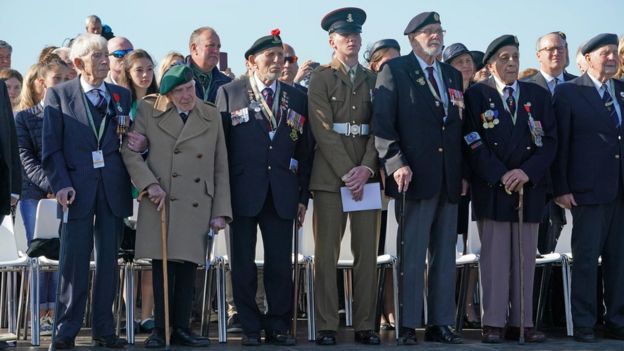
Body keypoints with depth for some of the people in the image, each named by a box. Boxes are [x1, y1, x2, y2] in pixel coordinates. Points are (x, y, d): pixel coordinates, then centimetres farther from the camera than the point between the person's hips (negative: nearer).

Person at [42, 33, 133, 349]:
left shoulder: (122, 96, 12)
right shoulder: (59, 95, 4)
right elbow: (51, 146, -1)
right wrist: (60, 184, -11)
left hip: (113, 189, 3)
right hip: (77, 189, -3)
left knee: (109, 261, 6)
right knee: (74, 261, -2)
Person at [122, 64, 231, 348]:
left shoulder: (211, 116, 9)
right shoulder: (148, 111, 3)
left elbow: (221, 168, 10)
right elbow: (129, 151, 1)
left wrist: (221, 211, 5)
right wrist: (150, 184, -11)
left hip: (197, 205, 2)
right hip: (161, 204, -2)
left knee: (188, 267, 2)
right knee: (162, 267, -2)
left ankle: (181, 328, 12)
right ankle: (160, 330, 6)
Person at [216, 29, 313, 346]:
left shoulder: (297, 98, 12)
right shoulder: (229, 93, 5)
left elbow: (304, 150, 12)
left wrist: (303, 196, 6)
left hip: (282, 195, 2)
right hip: (243, 192, -2)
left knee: (281, 264, 2)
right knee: (242, 264, 3)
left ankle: (278, 326, 12)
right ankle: (250, 327, 12)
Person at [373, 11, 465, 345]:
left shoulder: (453, 75, 17)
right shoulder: (394, 71, 0)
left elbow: (460, 126, 17)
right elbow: (382, 122, -8)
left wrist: (464, 173, 10)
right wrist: (396, 163, -17)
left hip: (449, 179, 6)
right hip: (415, 176, -6)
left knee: (445, 254, 8)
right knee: (412, 254, -3)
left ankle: (440, 323, 14)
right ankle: (407, 325, 2)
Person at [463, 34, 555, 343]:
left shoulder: (539, 96, 12)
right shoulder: (476, 95, 3)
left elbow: (549, 140, 5)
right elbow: (473, 143, -4)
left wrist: (527, 172, -10)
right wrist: (500, 176, -12)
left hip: (530, 187, 3)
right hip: (491, 188, -3)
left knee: (525, 257, 4)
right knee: (494, 257, -3)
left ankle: (522, 322, 8)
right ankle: (493, 324, 0)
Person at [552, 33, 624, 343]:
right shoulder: (569, 93, 0)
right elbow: (560, 143, -2)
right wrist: (561, 188, -7)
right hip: (588, 190, -4)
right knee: (586, 259, 0)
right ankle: (583, 326, 6)